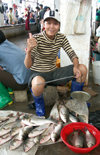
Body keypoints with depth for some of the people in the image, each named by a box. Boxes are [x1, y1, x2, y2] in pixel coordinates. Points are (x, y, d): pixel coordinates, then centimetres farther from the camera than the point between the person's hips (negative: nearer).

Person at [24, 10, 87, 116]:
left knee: (82, 69, -9)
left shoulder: (61, 38, -3)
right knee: (38, 83, -42)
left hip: (54, 72, 5)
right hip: (38, 74, -5)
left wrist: (76, 66, -24)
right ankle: (38, 103, -4)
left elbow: (71, 53, -3)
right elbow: (28, 65, -25)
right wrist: (29, 50, -45)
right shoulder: (36, 39, -19)